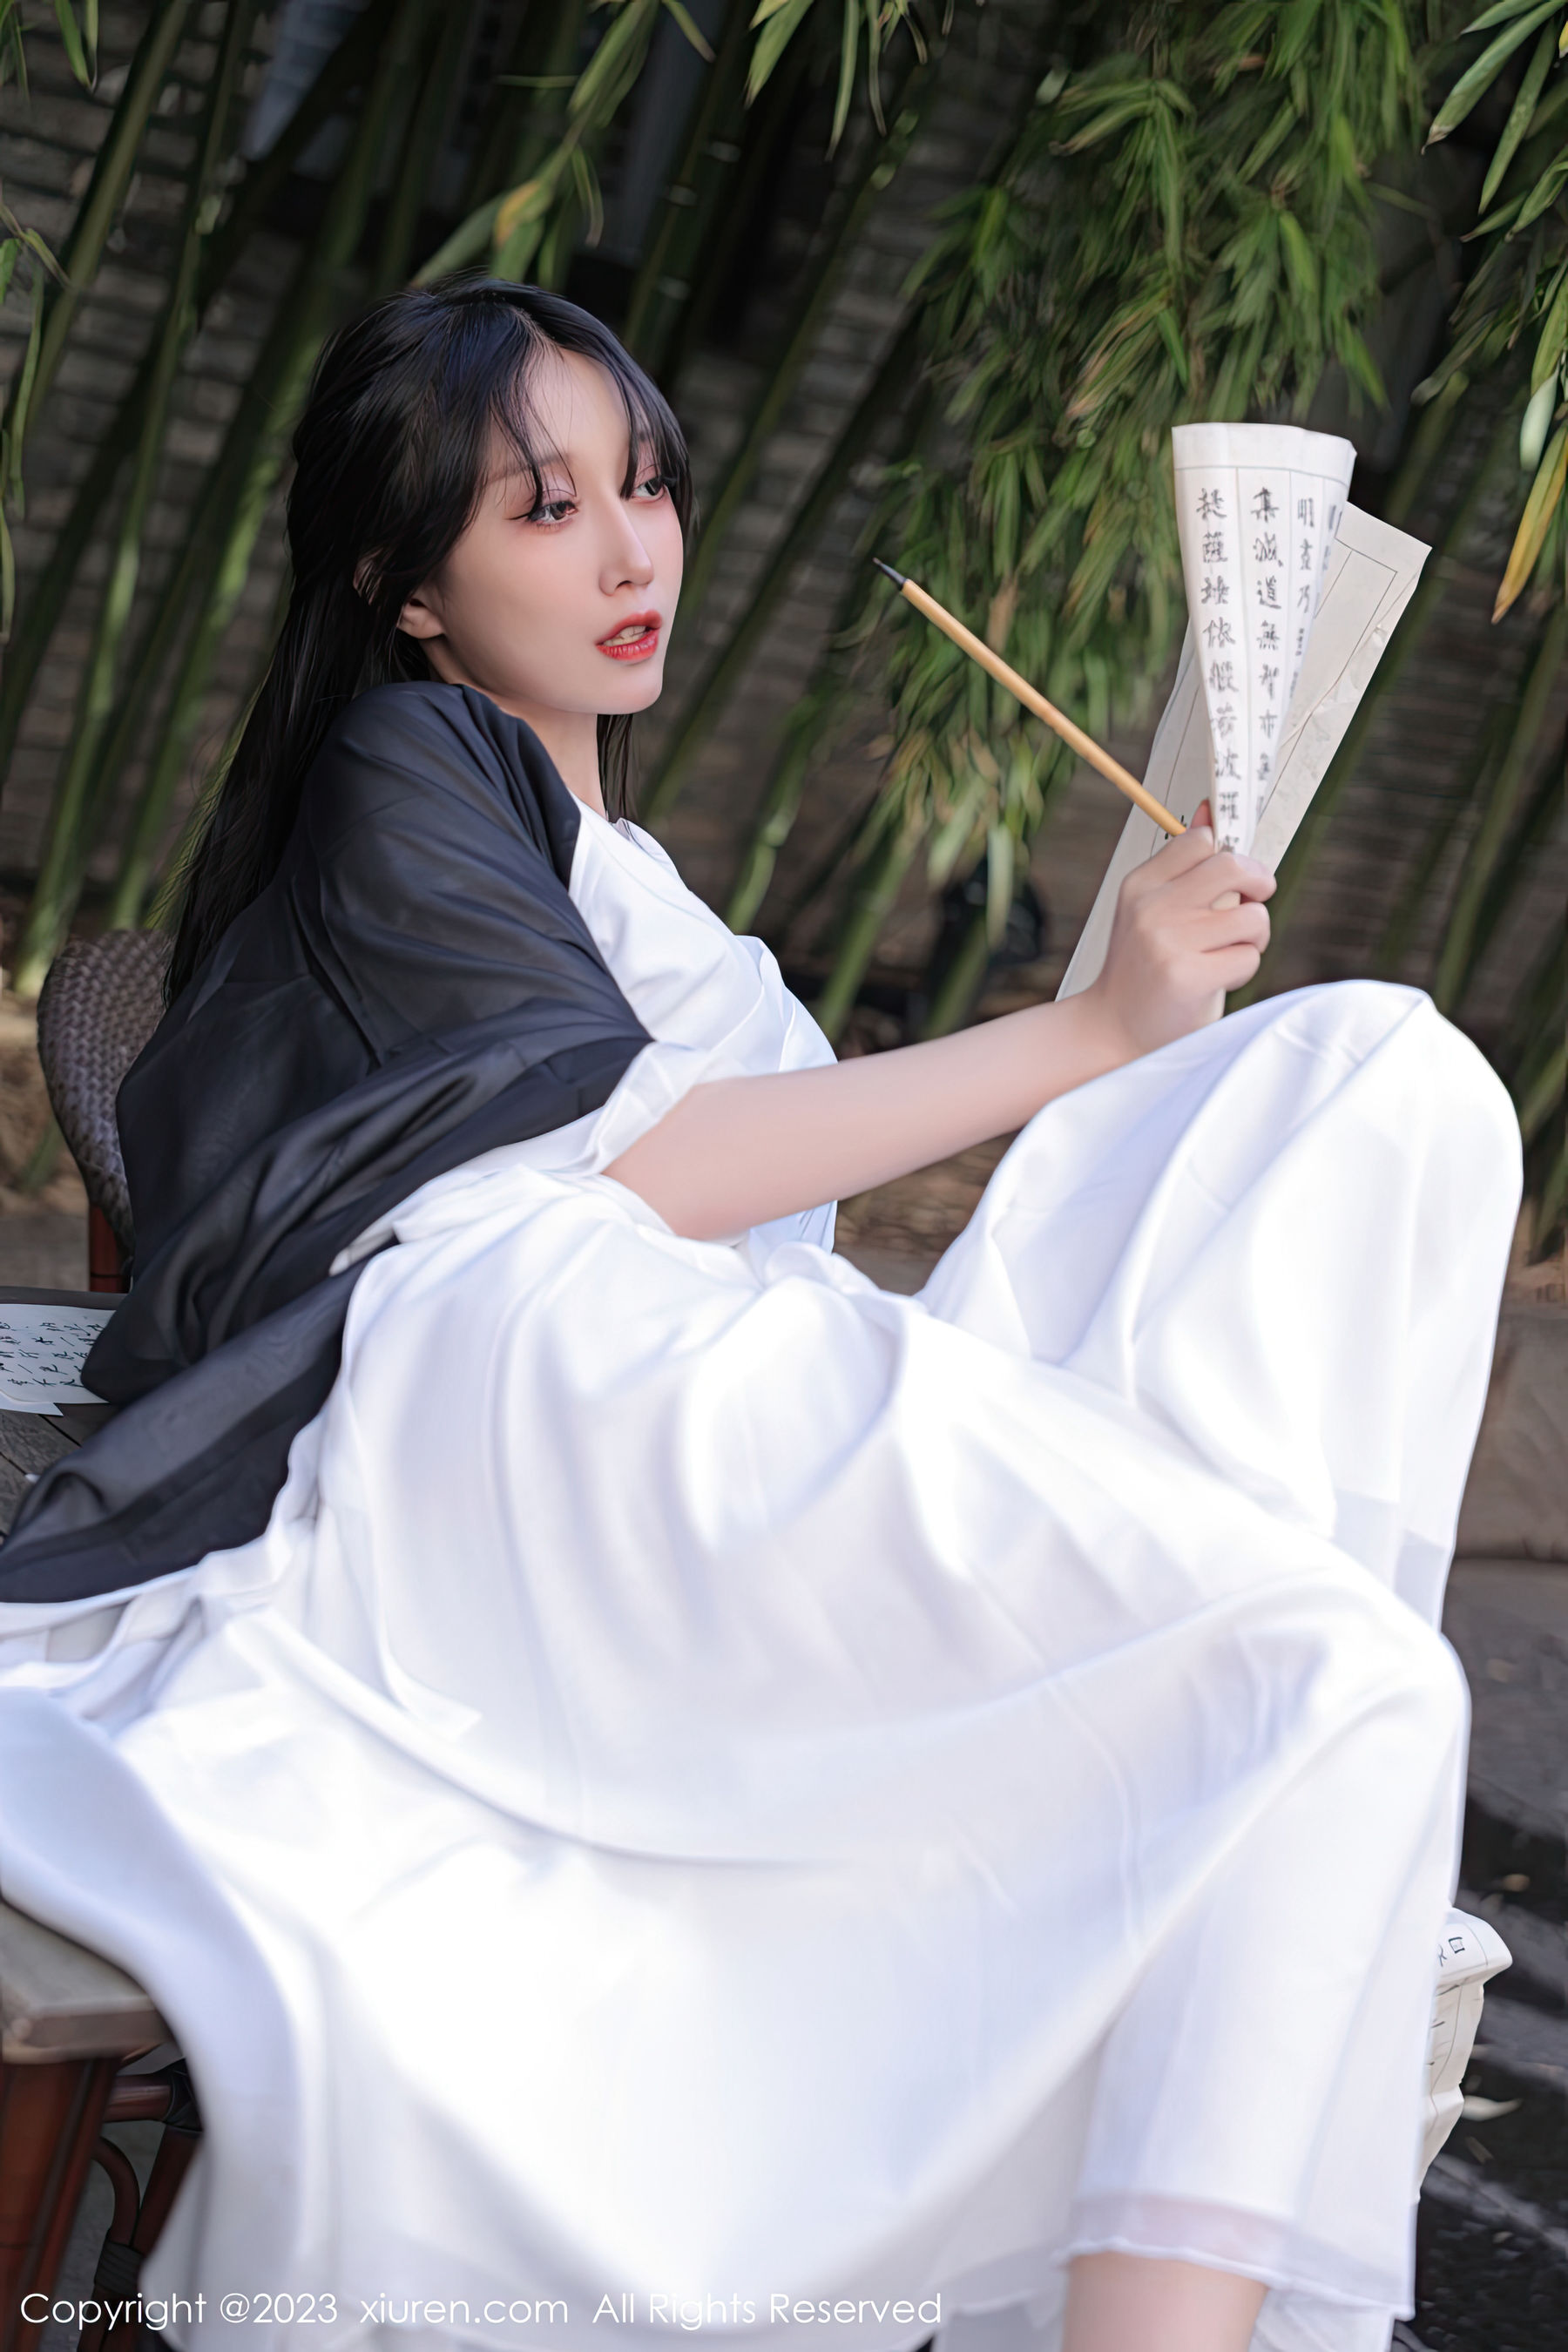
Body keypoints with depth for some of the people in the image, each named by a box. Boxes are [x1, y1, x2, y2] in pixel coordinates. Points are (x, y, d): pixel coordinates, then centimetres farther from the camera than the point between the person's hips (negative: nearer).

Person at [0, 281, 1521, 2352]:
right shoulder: (400, 775, 13)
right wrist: (1089, 1036, -2)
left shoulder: (613, 863, 40)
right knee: (1352, 1691, -25)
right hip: (531, 1372, -7)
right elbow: (633, 1168, -3)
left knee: (1393, 1072, -7)